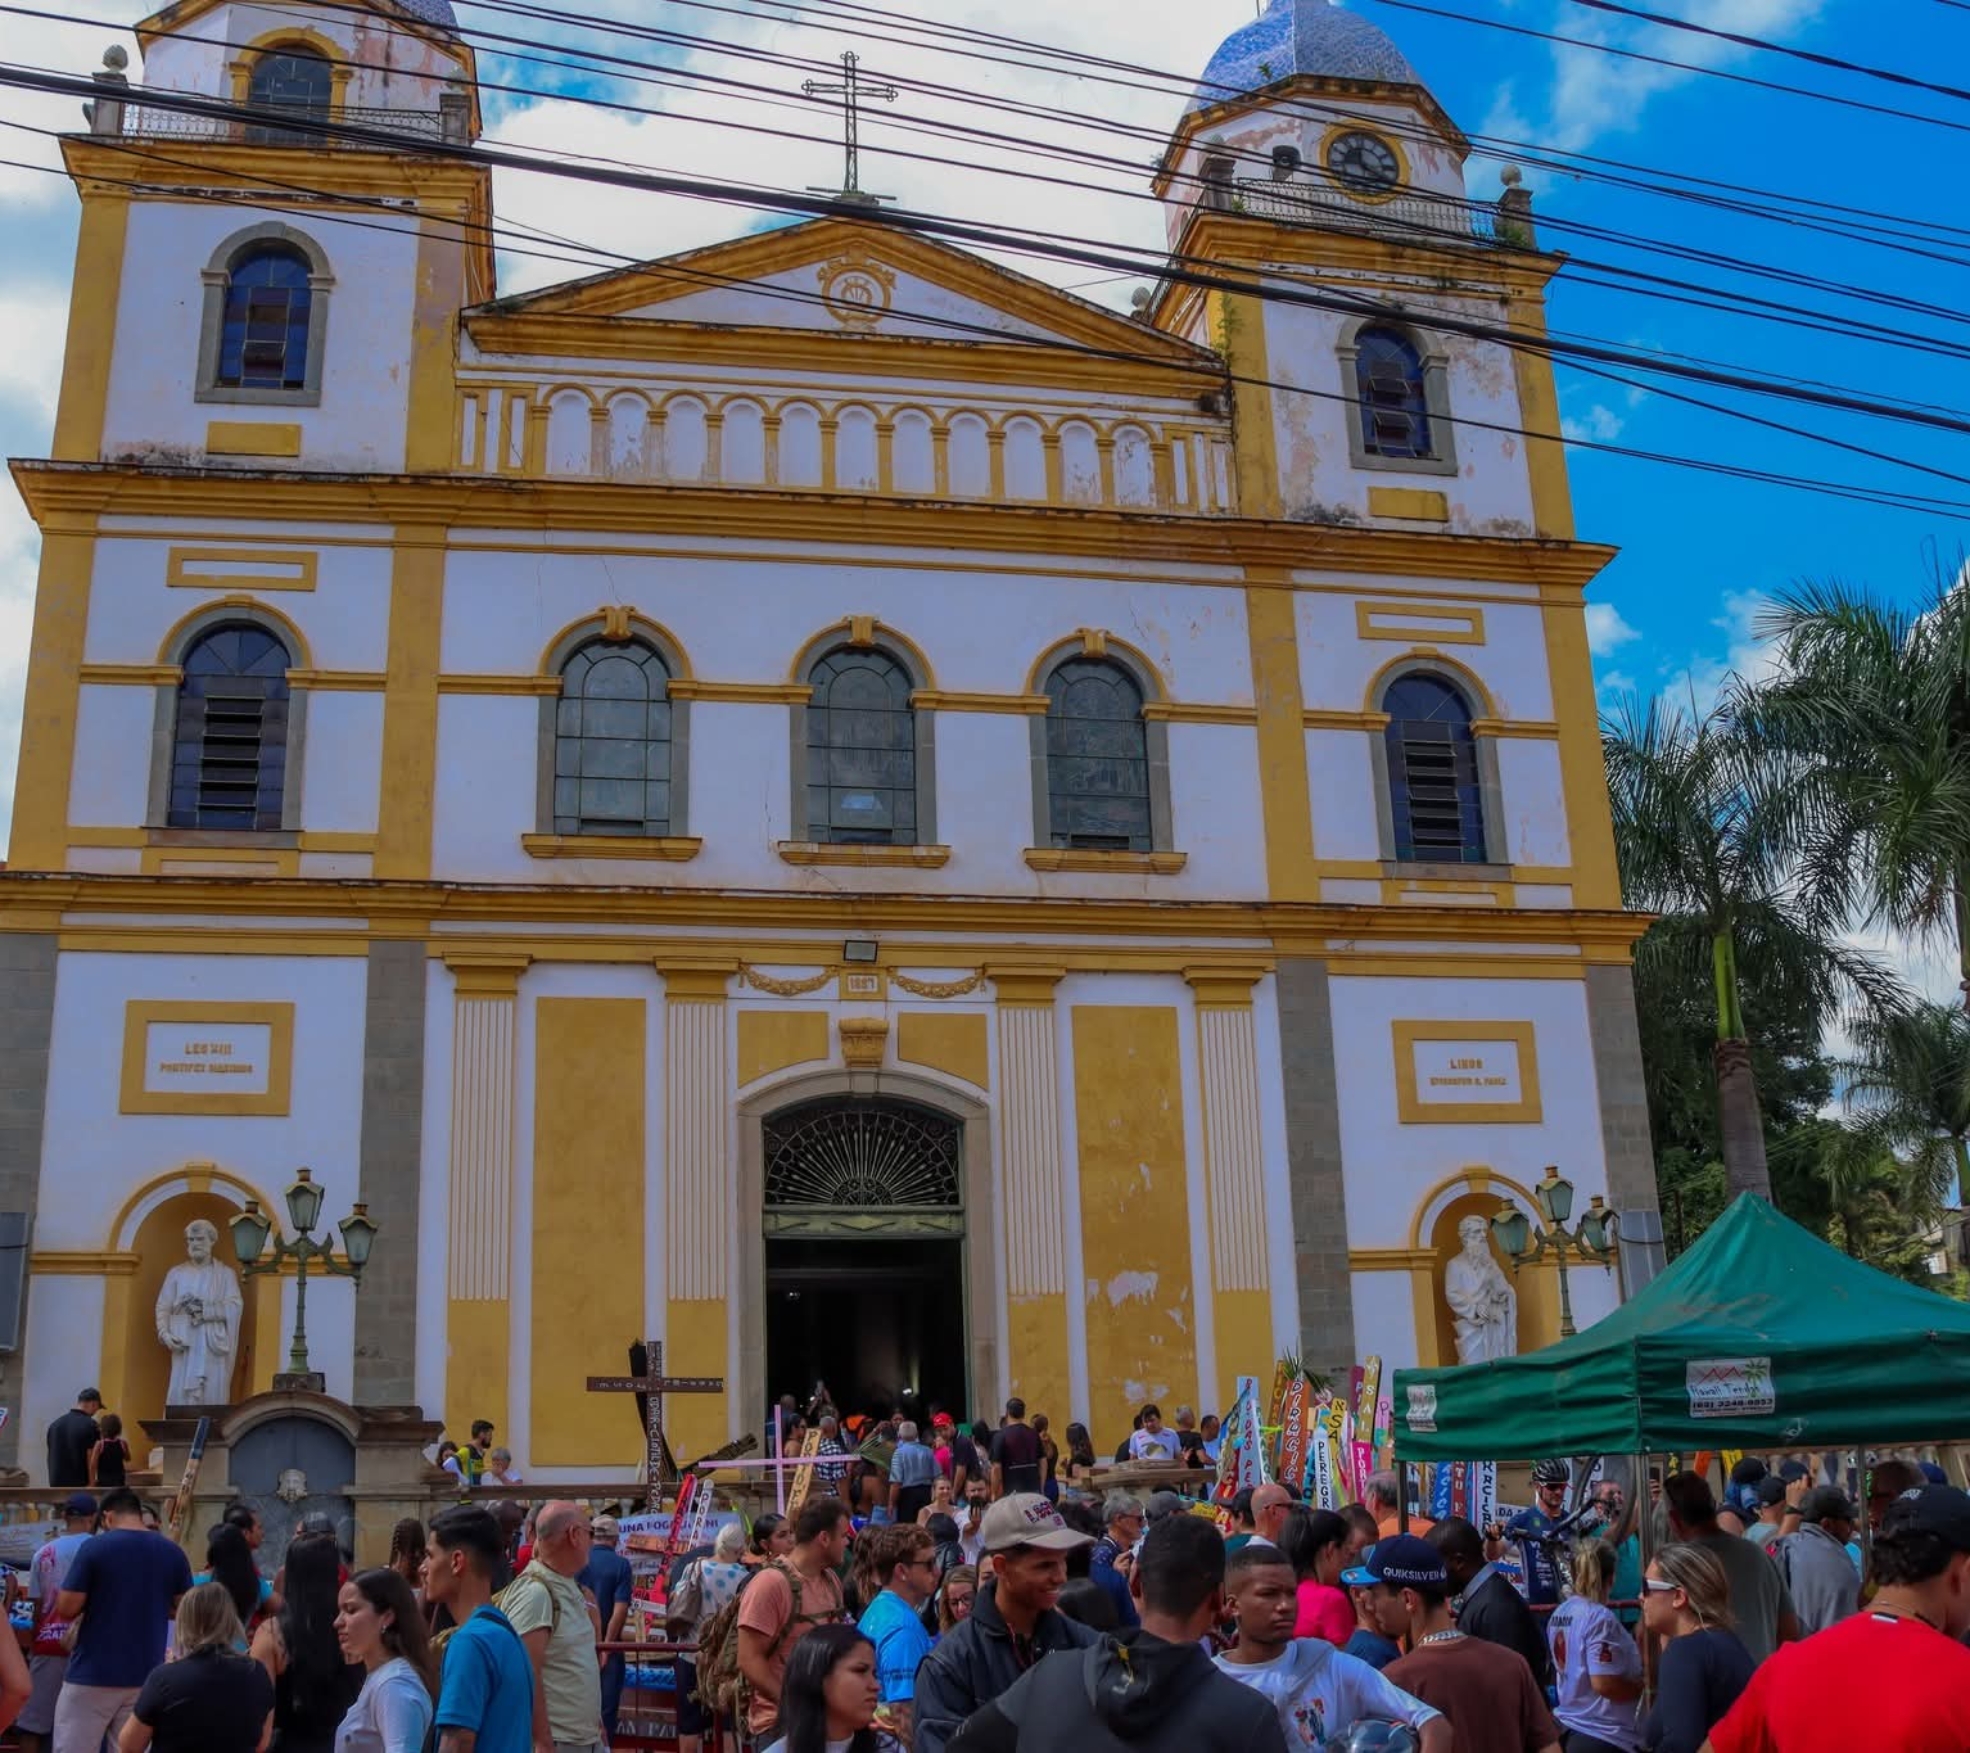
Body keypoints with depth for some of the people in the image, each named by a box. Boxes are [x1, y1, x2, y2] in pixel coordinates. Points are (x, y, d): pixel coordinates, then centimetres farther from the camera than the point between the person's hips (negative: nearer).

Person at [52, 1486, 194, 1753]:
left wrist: (94, 1598, 12)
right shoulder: (172, 1552, 3)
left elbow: (66, 1609, -8)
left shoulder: (94, 1547, -9)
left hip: (93, 1675, -4)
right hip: (145, 1676, 4)